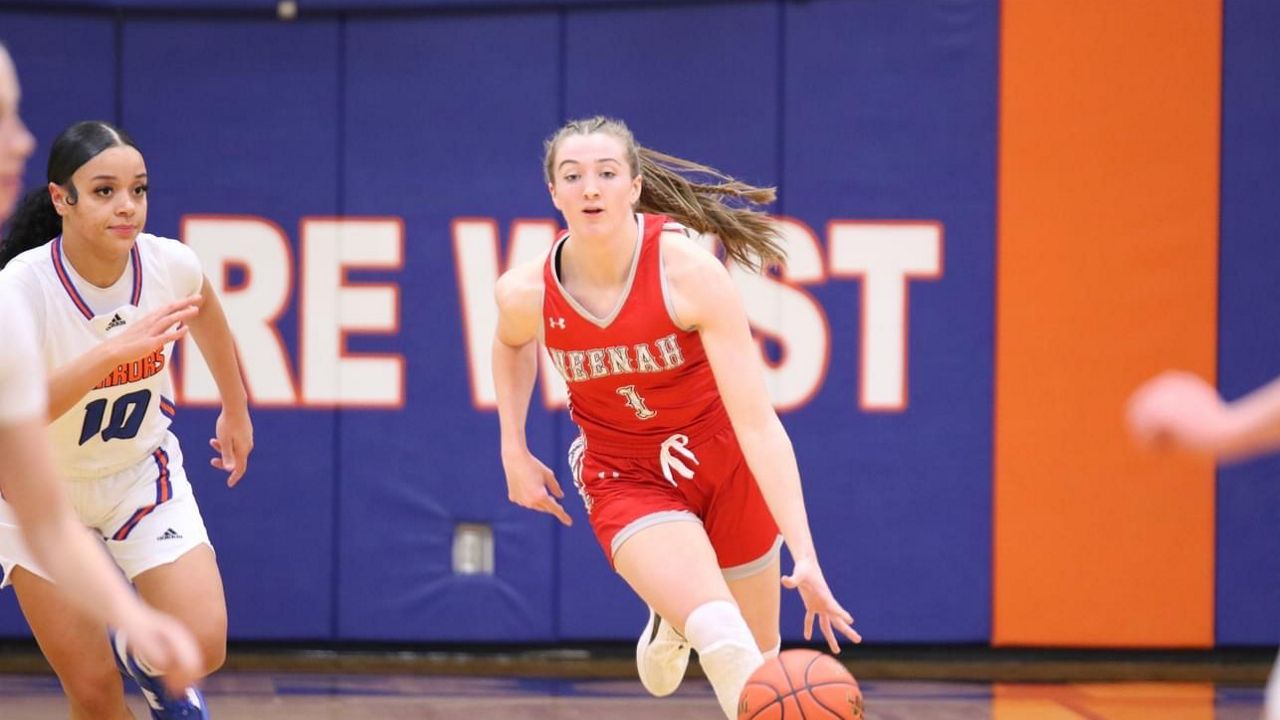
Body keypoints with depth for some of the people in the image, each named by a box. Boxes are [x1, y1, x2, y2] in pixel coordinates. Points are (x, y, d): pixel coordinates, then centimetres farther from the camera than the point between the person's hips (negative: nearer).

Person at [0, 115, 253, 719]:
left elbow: (206, 314, 10)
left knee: (201, 649, -14)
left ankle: (147, 661, 21)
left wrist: (236, 410, 22)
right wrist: (115, 351, -48)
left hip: (141, 472, 3)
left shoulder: (170, 264, -16)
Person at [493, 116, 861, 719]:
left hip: (725, 461, 0)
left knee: (759, 653, 21)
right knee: (723, 643, -28)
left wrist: (805, 555, -36)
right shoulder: (526, 293, -19)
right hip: (625, 480, 0)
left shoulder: (691, 274, -28)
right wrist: (514, 454, 5)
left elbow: (757, 423, -30)